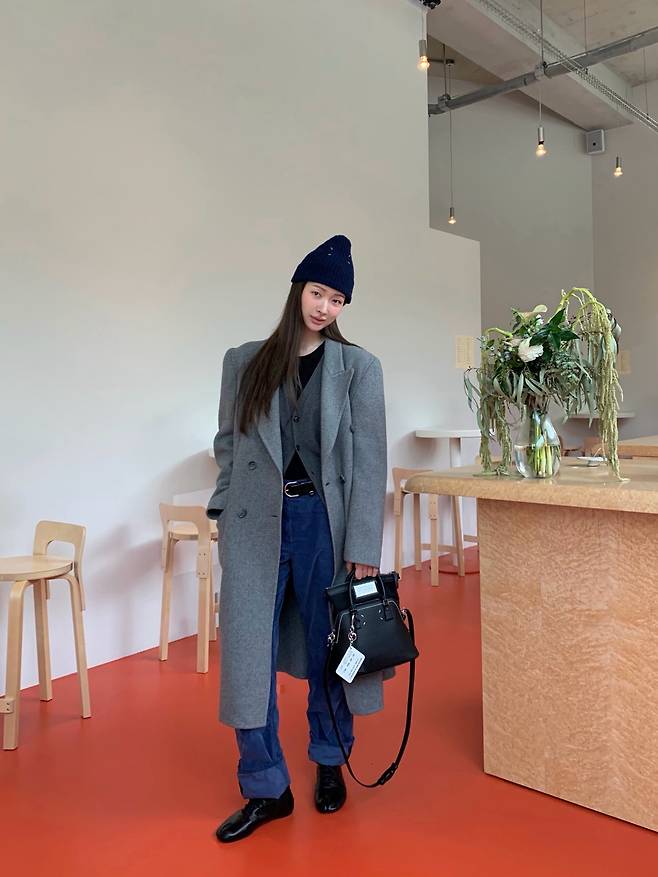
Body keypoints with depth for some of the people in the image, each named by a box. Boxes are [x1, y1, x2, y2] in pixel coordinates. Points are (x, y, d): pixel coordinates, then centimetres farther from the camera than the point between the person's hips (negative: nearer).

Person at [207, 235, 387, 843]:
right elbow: (227, 443, 10)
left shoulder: (358, 367, 0)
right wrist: (225, 513, 1)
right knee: (248, 655, 2)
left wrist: (363, 546, -10)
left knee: (327, 650, 11)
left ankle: (330, 764, 35)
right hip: (255, 524, 2)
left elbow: (370, 461, -5)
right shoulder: (244, 361, 6)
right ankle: (266, 789, 20)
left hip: (324, 519, -1)